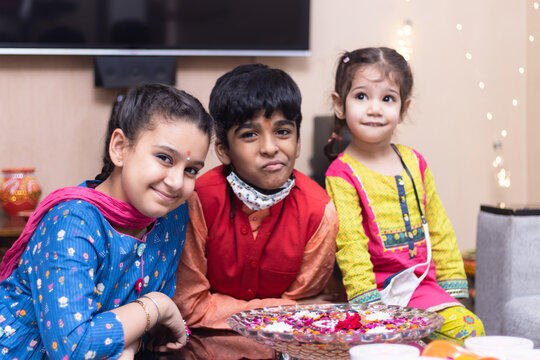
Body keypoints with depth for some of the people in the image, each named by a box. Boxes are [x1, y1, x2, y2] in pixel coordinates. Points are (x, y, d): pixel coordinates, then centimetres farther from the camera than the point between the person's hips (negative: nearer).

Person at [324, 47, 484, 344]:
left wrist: (452, 288, 12)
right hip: (380, 290, -6)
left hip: (423, 283, 6)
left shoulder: (415, 163, 12)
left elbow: (439, 228, 16)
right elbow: (350, 243, -12)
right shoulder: (341, 174, -6)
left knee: (470, 327, -17)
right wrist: (368, 304, -20)